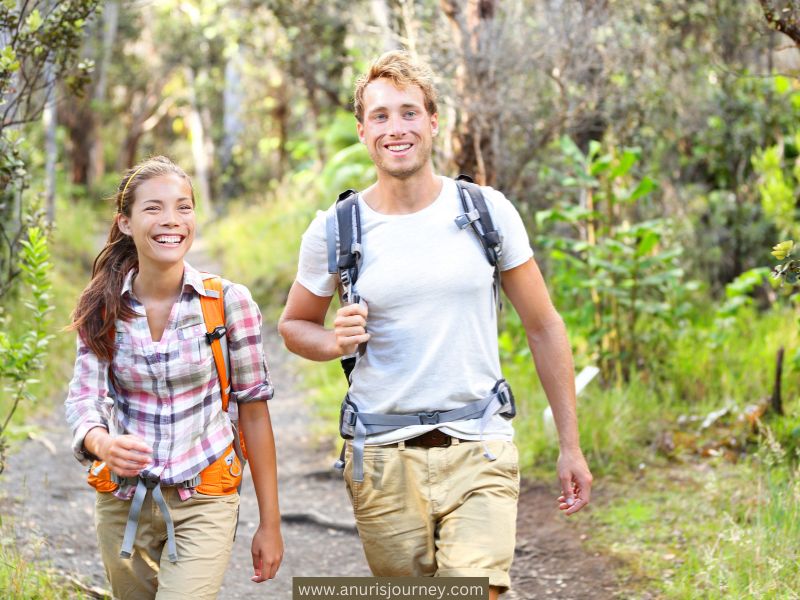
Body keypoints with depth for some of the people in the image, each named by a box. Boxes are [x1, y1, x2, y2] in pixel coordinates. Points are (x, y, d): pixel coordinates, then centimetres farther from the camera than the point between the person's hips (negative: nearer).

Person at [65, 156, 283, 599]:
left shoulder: (229, 302, -8)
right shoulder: (102, 310, -2)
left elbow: (253, 409, -4)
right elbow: (84, 399, -9)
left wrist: (270, 522, -2)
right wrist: (103, 443, -34)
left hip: (204, 504, -3)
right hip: (123, 503, 3)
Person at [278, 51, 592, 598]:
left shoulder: (488, 212, 0)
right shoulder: (335, 230, 0)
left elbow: (543, 326, 7)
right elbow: (294, 325, 16)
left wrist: (571, 445, 5)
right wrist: (336, 342, -8)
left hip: (479, 454, -1)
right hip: (384, 457, 1)